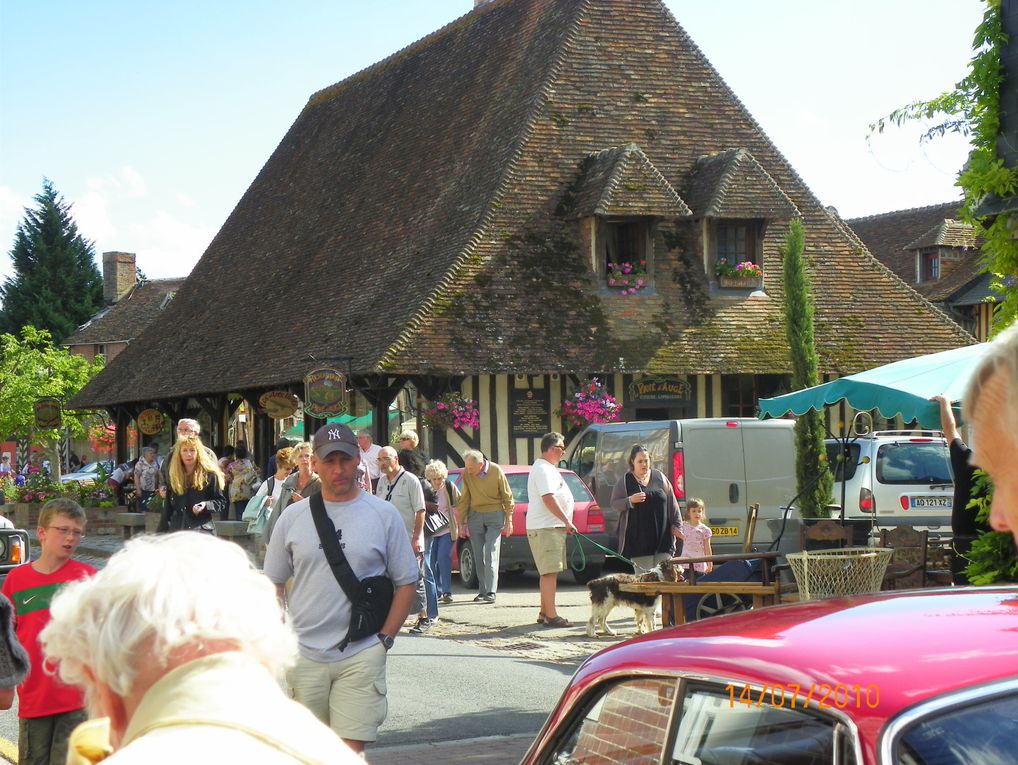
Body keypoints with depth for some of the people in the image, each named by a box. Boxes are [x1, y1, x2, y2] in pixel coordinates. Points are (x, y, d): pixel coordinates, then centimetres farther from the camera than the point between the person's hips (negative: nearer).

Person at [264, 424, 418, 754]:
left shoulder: (384, 515, 2)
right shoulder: (293, 517, 6)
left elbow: (406, 582, 6)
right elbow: (273, 584, 13)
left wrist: (384, 639, -2)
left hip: (361, 656, -2)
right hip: (303, 654, 2)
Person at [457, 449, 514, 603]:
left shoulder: (496, 471, -12)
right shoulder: (466, 474, -5)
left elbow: (507, 497, -3)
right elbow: (464, 500, 4)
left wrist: (509, 521, -3)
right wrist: (462, 522, 4)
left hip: (495, 515, -3)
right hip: (475, 515, 3)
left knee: (491, 554, -11)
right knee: (479, 556, 4)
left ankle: (491, 592, -14)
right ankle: (483, 591, 12)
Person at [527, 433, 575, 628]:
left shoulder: (546, 468, 20)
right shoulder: (543, 469, -14)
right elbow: (549, 499, -23)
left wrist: (565, 523, 23)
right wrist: (567, 521, -19)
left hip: (552, 526, 11)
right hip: (545, 528, -11)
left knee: (550, 572, 13)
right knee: (550, 572, -12)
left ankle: (544, 613, 19)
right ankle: (551, 615, -13)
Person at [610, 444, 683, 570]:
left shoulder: (659, 477, 10)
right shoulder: (625, 481, 4)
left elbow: (672, 502, 12)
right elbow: (614, 505, 2)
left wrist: (676, 524, 7)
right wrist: (630, 500, -15)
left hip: (662, 536, 2)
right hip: (638, 538, -2)